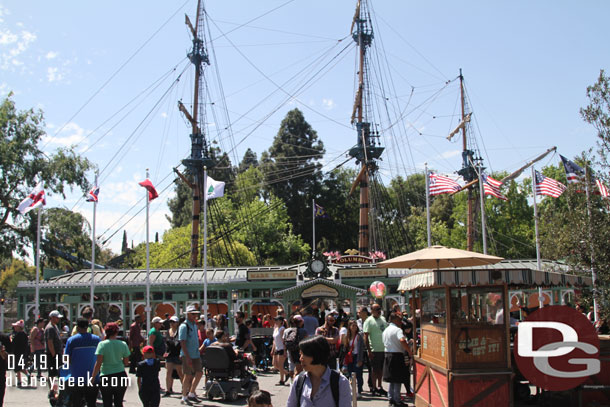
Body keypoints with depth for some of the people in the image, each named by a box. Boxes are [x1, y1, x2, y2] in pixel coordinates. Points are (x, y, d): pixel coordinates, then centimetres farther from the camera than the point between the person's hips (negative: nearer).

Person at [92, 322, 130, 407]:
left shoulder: (102, 344, -8)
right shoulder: (123, 344, 1)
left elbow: (98, 363, -13)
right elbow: (126, 362, 6)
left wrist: (93, 377, -7)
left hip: (106, 376, -3)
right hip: (121, 376, 3)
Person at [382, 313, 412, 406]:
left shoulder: (385, 330, 14)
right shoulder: (397, 330, -13)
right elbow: (402, 340, -30)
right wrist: (409, 351, -23)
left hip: (387, 355, 8)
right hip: (397, 355, -8)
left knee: (392, 379, 16)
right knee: (398, 379, -1)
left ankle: (391, 398, 19)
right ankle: (397, 400, 2)